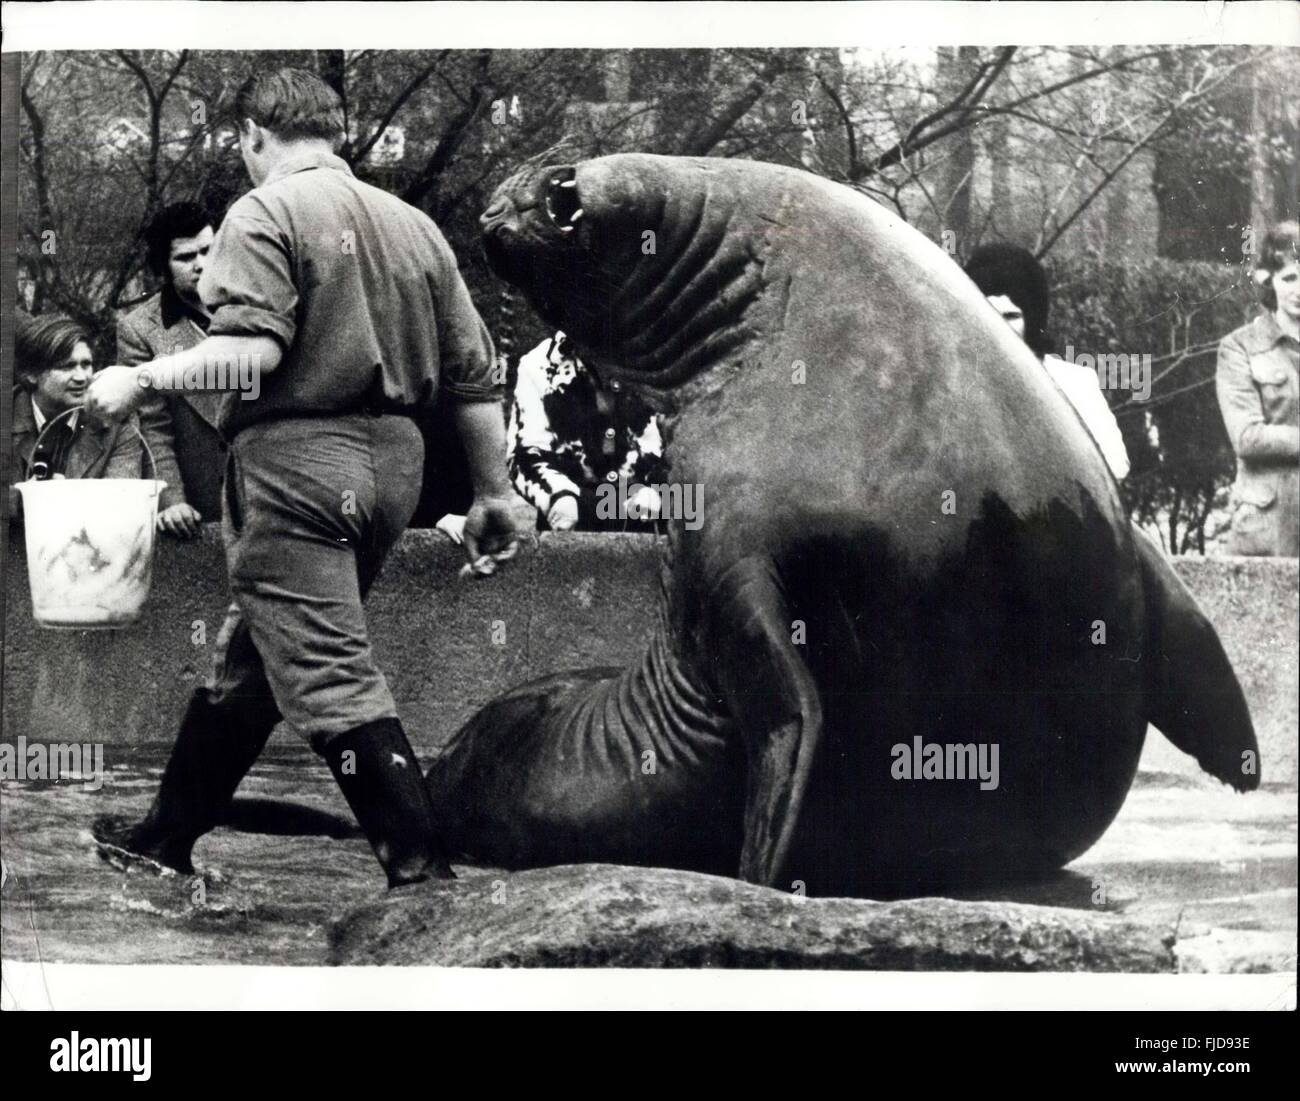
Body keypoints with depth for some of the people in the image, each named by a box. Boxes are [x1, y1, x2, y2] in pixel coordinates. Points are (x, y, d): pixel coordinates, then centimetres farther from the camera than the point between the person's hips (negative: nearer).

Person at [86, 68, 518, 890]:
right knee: (251, 655, 19)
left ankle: (422, 867, -5)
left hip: (298, 457, -8)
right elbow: (473, 370, 12)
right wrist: (493, 493, 17)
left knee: (328, 673, -4)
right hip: (392, 459, 8)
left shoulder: (265, 212, -5)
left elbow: (253, 348, -19)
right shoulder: (414, 224, 13)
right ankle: (168, 835, 31)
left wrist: (141, 381, -9)